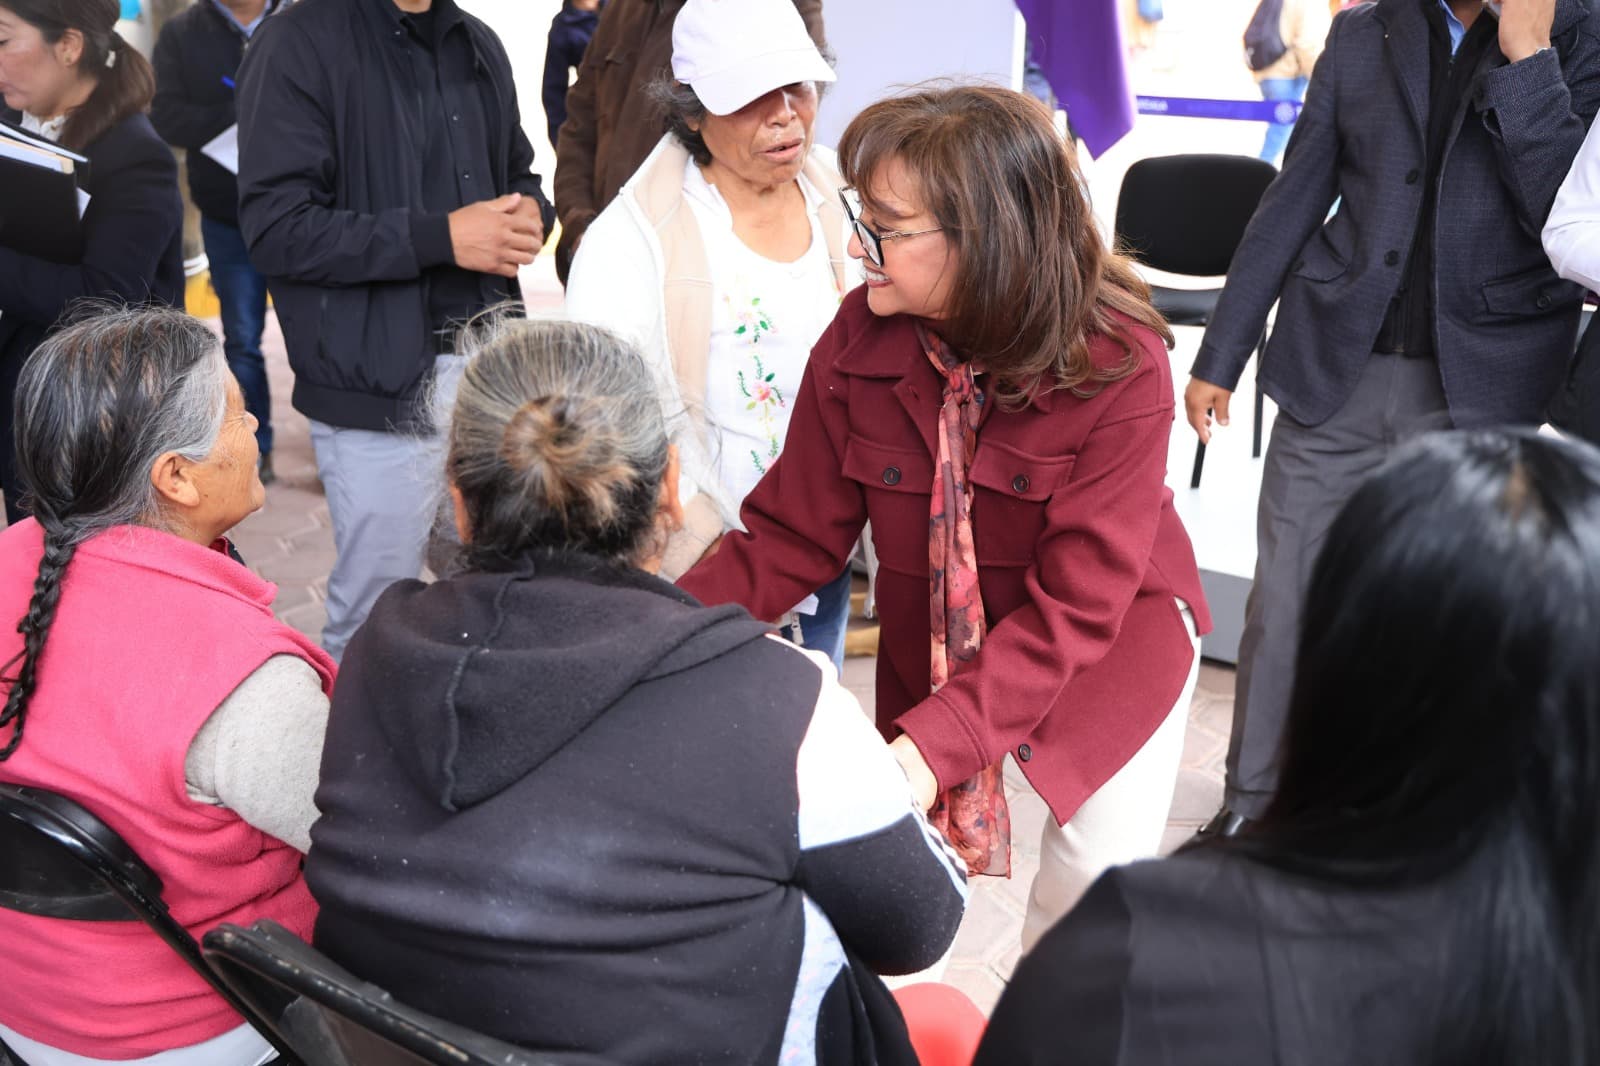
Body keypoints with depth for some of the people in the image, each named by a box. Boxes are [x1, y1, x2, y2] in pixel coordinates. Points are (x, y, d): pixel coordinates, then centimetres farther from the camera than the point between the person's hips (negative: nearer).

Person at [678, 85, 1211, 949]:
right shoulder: (858, 340, -19)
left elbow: (1075, 608, -29)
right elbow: (790, 537, -14)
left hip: (1108, 649, -2)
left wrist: (939, 744, -39)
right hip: (935, 646, 2)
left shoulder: (1120, 366, -28)